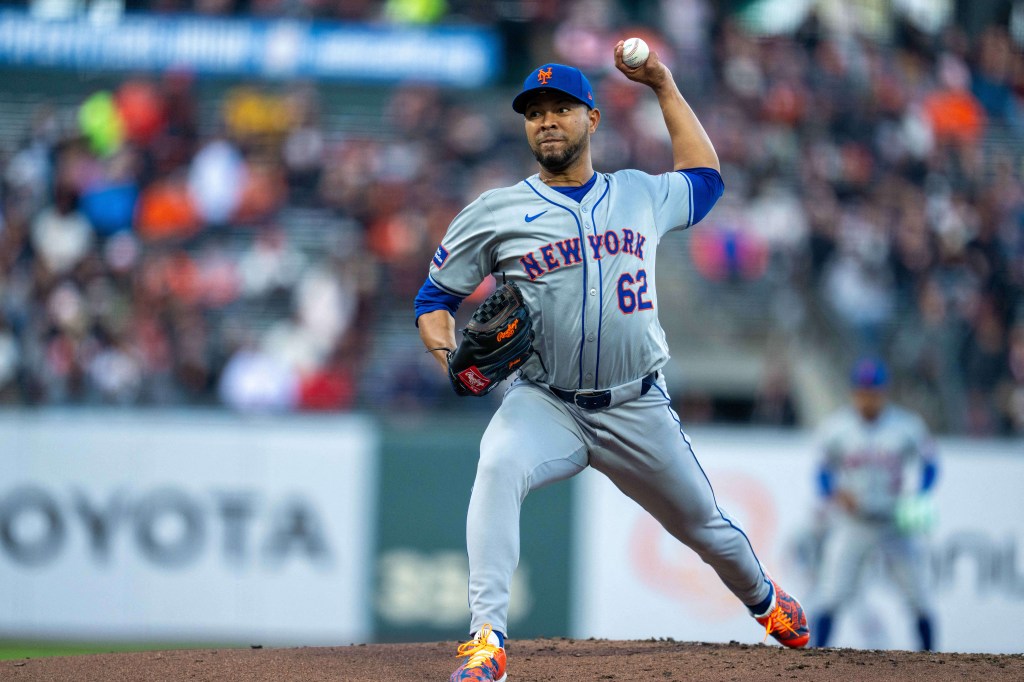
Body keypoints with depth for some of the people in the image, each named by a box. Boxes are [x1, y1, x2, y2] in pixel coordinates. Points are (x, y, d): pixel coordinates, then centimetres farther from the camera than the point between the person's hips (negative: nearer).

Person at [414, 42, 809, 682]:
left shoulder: (641, 194, 8)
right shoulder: (496, 213, 1)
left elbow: (706, 178, 29)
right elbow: (435, 298, 7)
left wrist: (664, 87, 24)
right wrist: (451, 356, -15)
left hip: (638, 409, 2)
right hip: (544, 405, -2)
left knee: (708, 528, 13)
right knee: (498, 467, -34)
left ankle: (765, 599, 47)